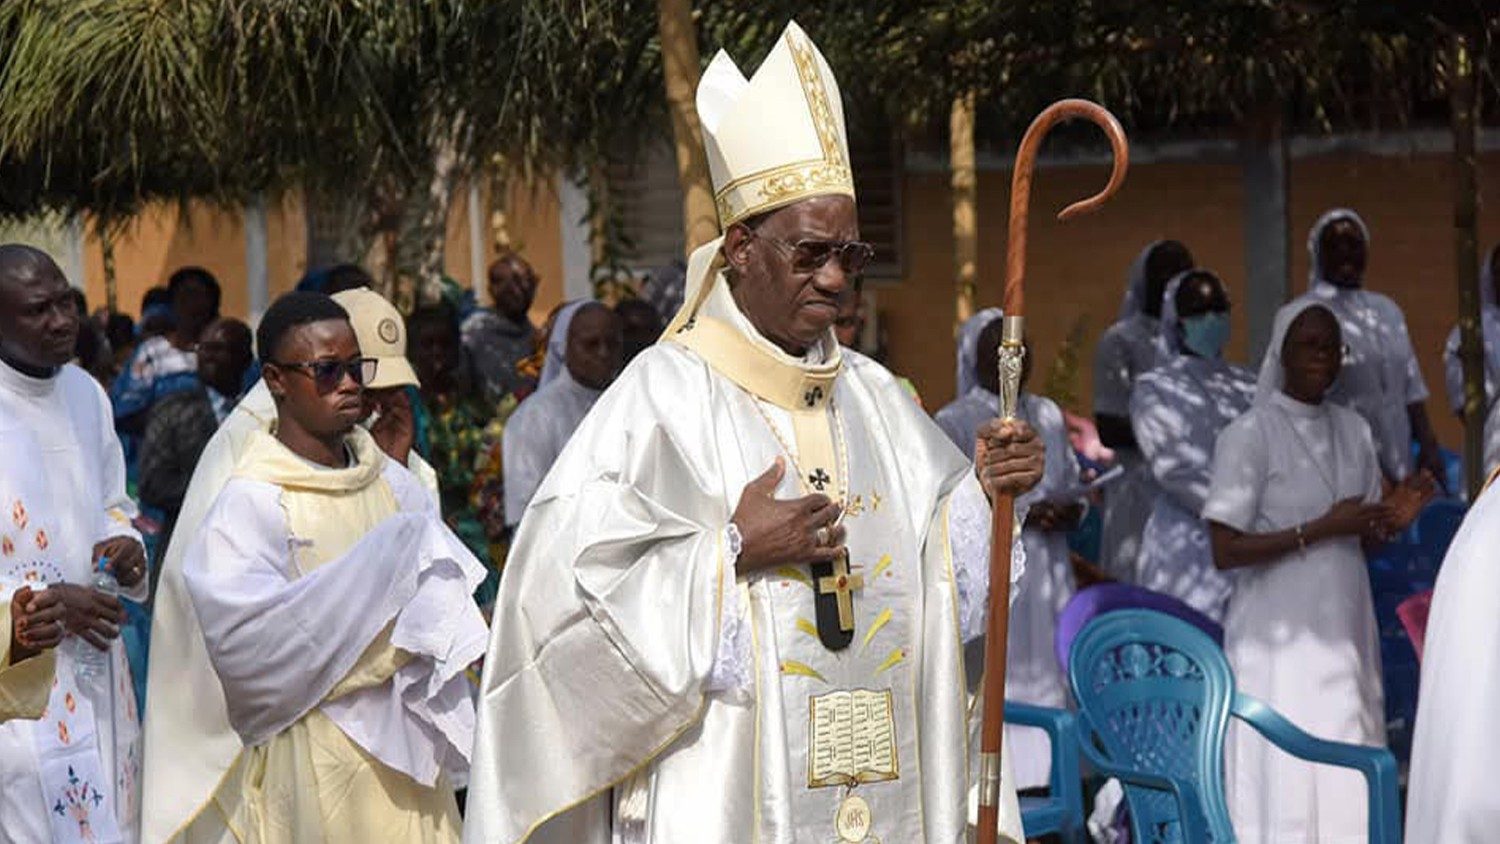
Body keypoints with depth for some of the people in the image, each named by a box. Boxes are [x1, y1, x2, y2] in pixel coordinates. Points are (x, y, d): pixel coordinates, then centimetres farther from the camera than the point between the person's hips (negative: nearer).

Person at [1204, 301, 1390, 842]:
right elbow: (1225, 552, -13)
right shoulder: (1249, 435, -8)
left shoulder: (1354, 431, 10)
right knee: (1285, 782, -7)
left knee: (1347, 783, 3)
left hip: (1346, 627, 6)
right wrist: (1321, 529, -17)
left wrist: (1388, 523, -6)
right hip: (1281, 634, -6)